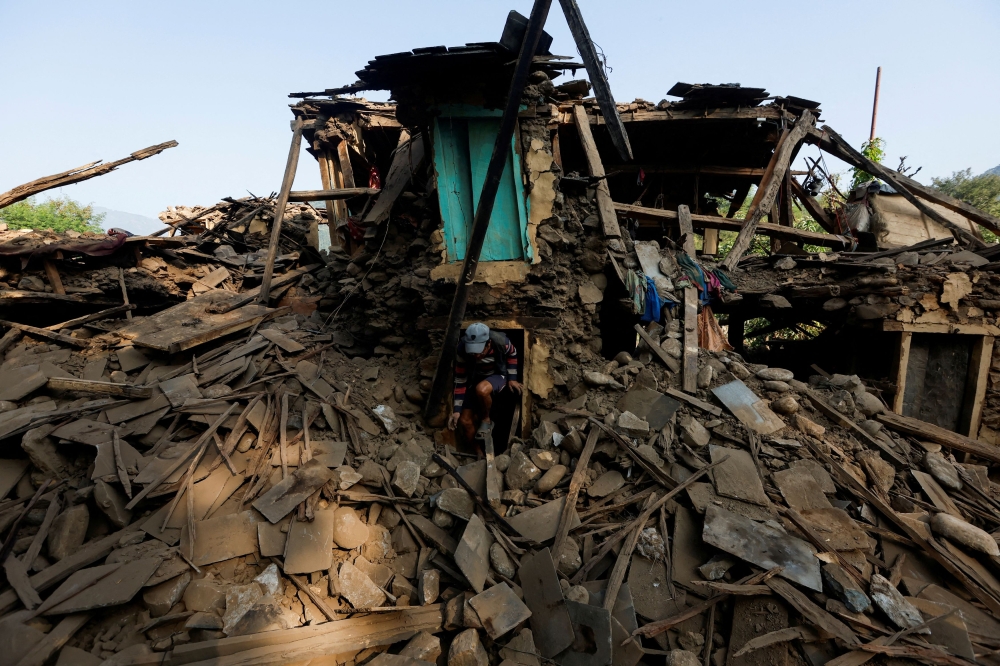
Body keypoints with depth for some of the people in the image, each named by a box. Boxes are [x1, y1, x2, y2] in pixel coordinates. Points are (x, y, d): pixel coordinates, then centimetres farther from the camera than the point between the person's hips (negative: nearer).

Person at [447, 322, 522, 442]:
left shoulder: (501, 342, -30)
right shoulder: (463, 350, -27)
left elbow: (512, 355, -4)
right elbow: (460, 380, -17)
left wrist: (512, 378, -3)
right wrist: (457, 410, -18)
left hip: (498, 376, -2)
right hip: (475, 379, 2)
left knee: (481, 389, -38)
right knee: (465, 421, -7)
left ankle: (486, 420, -8)